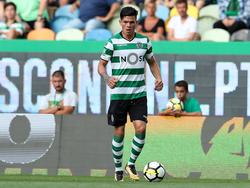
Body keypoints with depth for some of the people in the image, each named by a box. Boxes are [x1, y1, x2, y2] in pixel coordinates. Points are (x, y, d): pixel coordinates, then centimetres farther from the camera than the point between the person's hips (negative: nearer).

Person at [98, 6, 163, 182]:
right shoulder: (113, 42, -3)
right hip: (119, 93, -2)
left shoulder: (144, 41, 6)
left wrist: (158, 78, 3)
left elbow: (152, 62, 20)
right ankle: (118, 168, 19)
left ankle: (132, 164, 4)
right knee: (119, 132, 3)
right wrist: (107, 78, -22)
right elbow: (101, 65, -1)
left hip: (139, 94, 2)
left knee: (141, 128, -13)